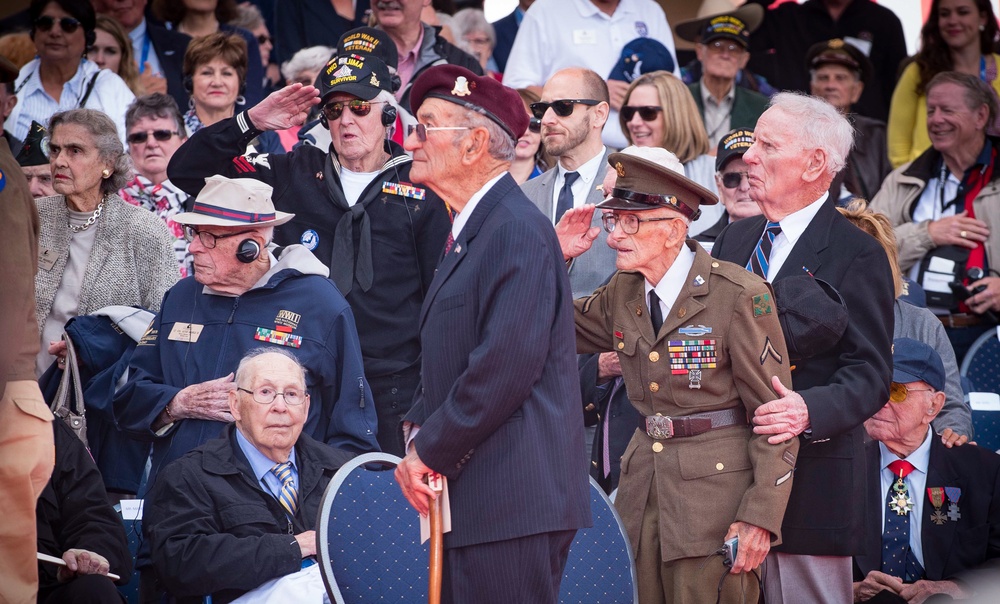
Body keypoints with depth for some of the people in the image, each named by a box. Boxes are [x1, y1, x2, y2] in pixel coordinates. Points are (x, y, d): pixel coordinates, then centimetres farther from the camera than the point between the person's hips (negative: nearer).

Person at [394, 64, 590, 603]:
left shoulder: (518, 230, -13)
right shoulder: (470, 230, 20)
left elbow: (507, 366, -21)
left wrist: (430, 452, -13)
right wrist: (420, 431, 7)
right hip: (471, 500, 10)